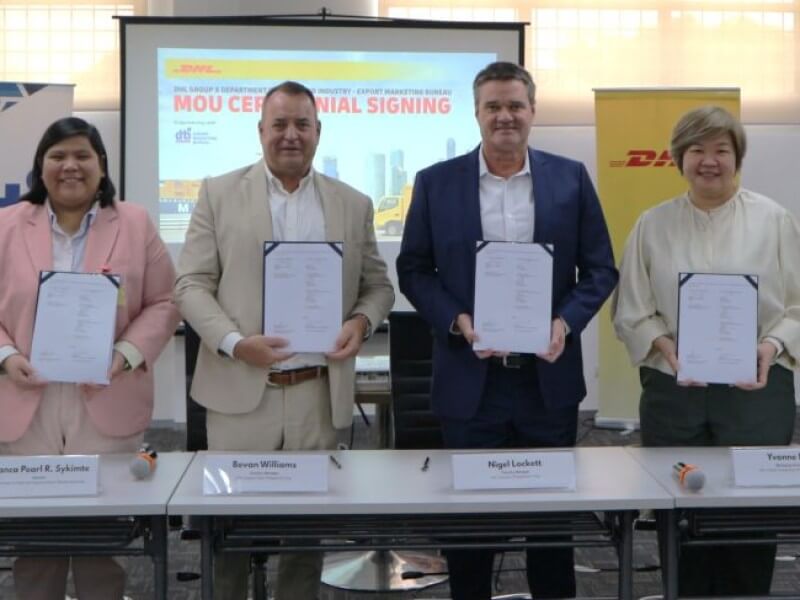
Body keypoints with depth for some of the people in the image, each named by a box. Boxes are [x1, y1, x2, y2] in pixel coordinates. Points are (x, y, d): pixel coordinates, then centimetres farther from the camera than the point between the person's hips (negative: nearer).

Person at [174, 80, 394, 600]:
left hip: (319, 393, 2)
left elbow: (378, 285, 13)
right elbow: (192, 284, 0)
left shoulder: (353, 204, 9)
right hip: (240, 391, -1)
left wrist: (361, 321, -9)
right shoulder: (220, 194, 4)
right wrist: (233, 342, -16)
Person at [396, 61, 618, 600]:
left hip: (549, 377, 1)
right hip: (469, 380, 0)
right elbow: (413, 270, 4)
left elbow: (600, 269, 4)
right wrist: (456, 320, -13)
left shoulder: (571, 178, 3)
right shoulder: (436, 182, 2)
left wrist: (566, 322, -12)